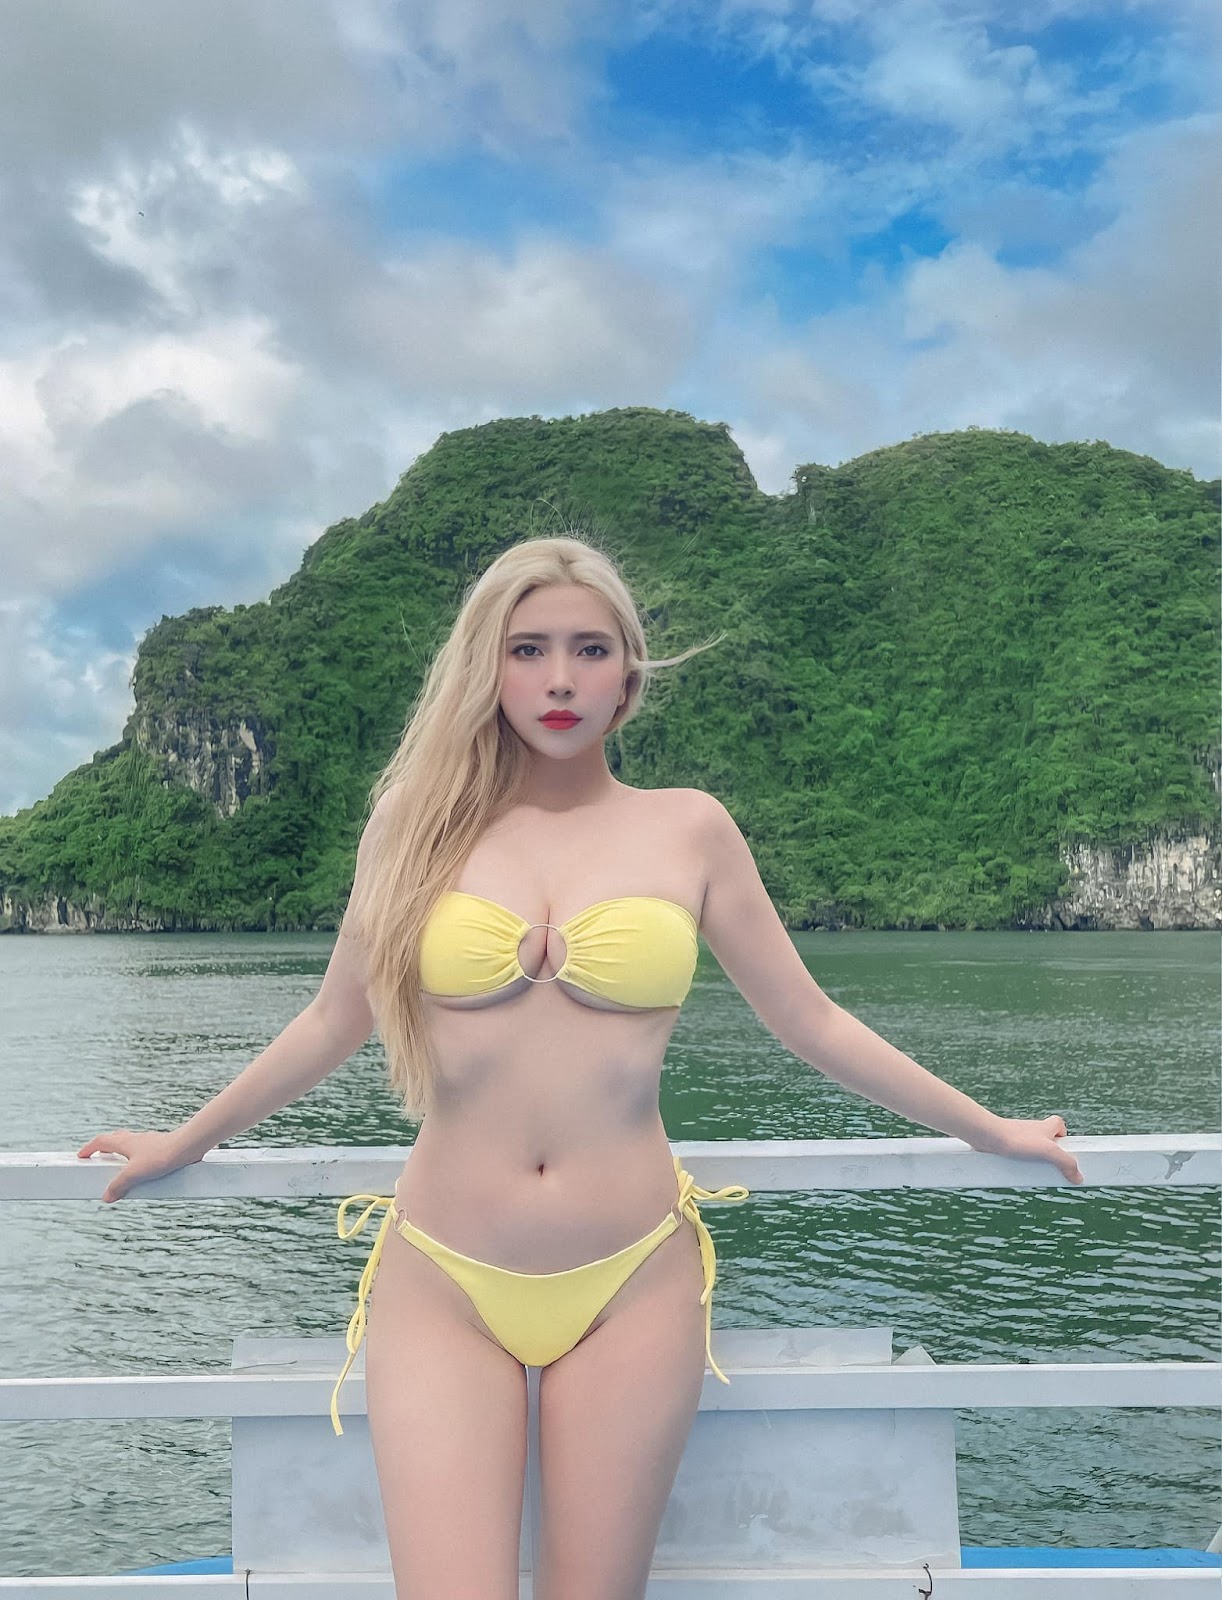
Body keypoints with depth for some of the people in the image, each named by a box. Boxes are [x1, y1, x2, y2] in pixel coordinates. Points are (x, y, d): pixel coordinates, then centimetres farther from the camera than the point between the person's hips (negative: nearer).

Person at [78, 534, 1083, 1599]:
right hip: (442, 1281, 0)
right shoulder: (421, 820, 3)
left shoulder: (688, 829, 3)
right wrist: (183, 1144, 23)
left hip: (631, 1283, 0)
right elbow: (333, 1025, 14)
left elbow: (811, 1023, 10)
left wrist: (990, 1130, 14)